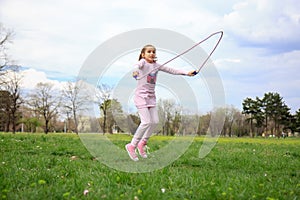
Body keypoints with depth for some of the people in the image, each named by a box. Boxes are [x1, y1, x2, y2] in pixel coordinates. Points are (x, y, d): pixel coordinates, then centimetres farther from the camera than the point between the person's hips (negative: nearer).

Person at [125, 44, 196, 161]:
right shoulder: (143, 62, -7)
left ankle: (142, 143, 19)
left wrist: (186, 73, 2)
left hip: (151, 96, 7)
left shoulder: (156, 65, 11)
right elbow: (137, 65, -31)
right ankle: (132, 146, -1)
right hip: (141, 95, -7)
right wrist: (135, 71, -55)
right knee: (146, 122, -14)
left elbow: (171, 70, 11)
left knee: (155, 121, 0)